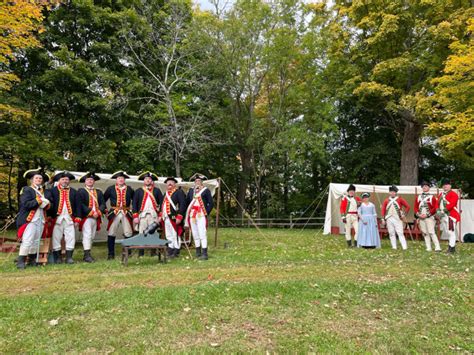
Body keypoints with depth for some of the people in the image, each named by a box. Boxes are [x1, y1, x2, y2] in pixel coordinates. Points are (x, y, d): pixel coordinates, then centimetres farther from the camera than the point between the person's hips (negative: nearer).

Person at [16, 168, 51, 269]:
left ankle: (32, 260, 17)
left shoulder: (46, 192, 19)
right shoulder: (26, 190, 2)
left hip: (41, 219, 5)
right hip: (29, 219, -5)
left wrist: (46, 203, -12)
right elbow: (26, 204, -13)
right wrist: (39, 201, -12)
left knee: (36, 241, 7)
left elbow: (50, 205, 9)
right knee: (27, 241, -10)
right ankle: (21, 261, -2)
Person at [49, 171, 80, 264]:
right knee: (56, 238, 2)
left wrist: (77, 219, 3)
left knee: (71, 238, 0)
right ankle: (57, 257, 13)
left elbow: (77, 206, 9)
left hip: (70, 219, 2)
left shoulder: (73, 192, 12)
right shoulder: (52, 191, 5)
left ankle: (69, 257, 8)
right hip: (57, 219, -2)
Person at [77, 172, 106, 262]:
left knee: (92, 236, 8)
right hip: (86, 217, -5)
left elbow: (103, 204, 10)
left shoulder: (99, 192, 18)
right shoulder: (81, 191, 3)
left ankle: (87, 254, 16)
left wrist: (98, 212, -8)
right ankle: (87, 255, -9)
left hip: (96, 218, 5)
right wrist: (91, 212, -14)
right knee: (87, 235, -10)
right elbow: (80, 204, -8)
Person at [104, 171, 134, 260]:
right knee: (111, 234, 1)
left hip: (126, 213, 1)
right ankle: (111, 254, 12)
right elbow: (103, 200, 9)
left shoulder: (129, 189, 8)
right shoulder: (110, 189, 4)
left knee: (128, 234, 1)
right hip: (114, 213, -1)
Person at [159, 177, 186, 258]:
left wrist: (179, 217, -20)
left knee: (175, 235, -3)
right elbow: (163, 205, 25)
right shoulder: (166, 194, 21)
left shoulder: (179, 192, -6)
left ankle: (176, 252, 5)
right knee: (168, 236, 13)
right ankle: (170, 251, 22)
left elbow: (183, 205, -14)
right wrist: (160, 216, 15)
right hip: (166, 218, 8)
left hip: (174, 218, -8)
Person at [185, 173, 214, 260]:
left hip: (201, 216, -5)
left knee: (202, 234, -11)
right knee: (195, 235, 10)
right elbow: (187, 202, 22)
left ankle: (204, 254, -8)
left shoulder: (206, 190, 1)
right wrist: (188, 212, 14)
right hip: (192, 216, 5)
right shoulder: (191, 190, 15)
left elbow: (211, 203, -1)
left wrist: (206, 213, -7)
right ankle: (198, 252, 20)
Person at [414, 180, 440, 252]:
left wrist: (427, 214, -13)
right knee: (425, 233, 5)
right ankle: (428, 248, 10)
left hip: (429, 217, -4)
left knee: (431, 232, -13)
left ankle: (437, 247, -10)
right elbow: (415, 207, 11)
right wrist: (418, 214, -6)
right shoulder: (418, 197, 13)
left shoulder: (432, 197, 1)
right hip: (421, 218, 4)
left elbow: (435, 208, -5)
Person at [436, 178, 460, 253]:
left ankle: (451, 249, -4)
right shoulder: (441, 195, 18)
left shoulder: (453, 194, -5)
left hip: (451, 216, -7)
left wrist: (443, 211, -24)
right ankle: (451, 247, 21)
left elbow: (451, 204, -18)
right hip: (443, 216, 7)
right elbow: (437, 204, 12)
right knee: (447, 232, 12)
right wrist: (438, 211, -6)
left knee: (451, 232, -7)